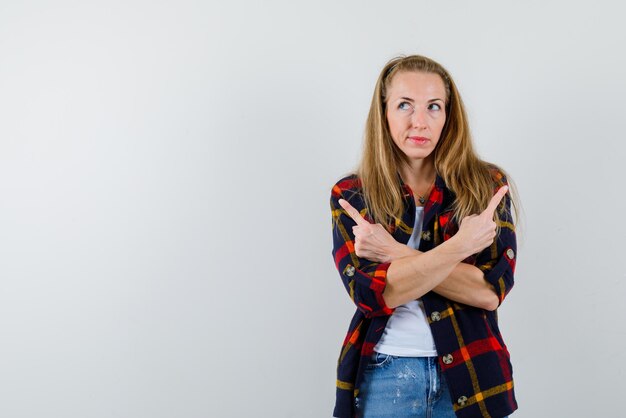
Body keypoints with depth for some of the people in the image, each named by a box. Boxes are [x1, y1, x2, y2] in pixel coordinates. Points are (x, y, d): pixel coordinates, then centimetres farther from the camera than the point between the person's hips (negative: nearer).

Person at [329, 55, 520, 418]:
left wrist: (393, 252, -17)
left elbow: (493, 290, -13)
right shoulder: (350, 195, -2)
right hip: (384, 374, 0)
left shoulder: (488, 184, -3)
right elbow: (368, 293, -14)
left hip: (468, 373, 1)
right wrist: (460, 244, -21)